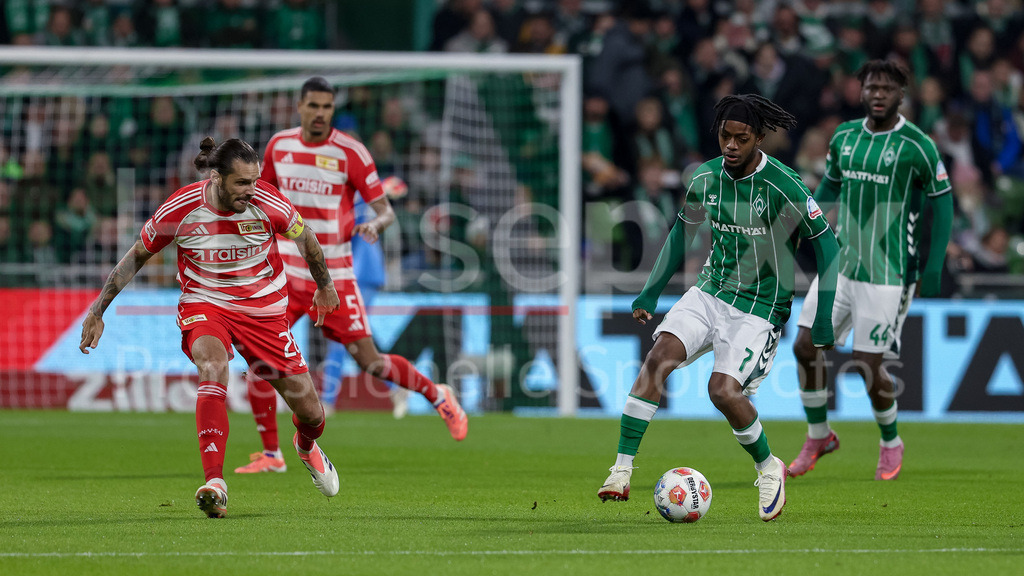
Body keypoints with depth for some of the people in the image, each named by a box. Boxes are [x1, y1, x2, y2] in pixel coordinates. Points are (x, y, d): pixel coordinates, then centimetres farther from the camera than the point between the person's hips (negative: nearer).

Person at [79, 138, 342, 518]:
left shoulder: (268, 204, -17)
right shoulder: (180, 209, -18)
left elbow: (304, 238, 6)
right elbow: (137, 256, -2)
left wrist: (325, 286, 21)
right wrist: (98, 311, -1)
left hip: (263, 309, 2)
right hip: (204, 305, -2)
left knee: (309, 411, 2)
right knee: (213, 368, -36)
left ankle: (306, 445, 44)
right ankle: (215, 484, -41)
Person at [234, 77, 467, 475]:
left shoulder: (350, 153, -10)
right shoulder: (279, 145, 2)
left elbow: (386, 210, -9)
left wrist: (375, 225, -30)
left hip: (335, 276, -3)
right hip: (288, 274, 3)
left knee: (370, 362, -6)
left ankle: (438, 396, 20)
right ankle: (271, 455, 2)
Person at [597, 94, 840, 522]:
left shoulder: (784, 187, -17)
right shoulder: (705, 178, 0)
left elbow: (824, 245, -8)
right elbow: (683, 231, 17)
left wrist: (823, 319, -9)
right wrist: (651, 292, 14)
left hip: (760, 307, -5)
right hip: (711, 292, 5)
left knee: (723, 390, -20)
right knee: (658, 357, -18)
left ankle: (768, 468, 10)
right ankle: (621, 470, -18)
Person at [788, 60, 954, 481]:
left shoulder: (916, 146, -10)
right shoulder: (844, 137, 6)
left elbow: (942, 201, -4)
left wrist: (934, 266, -8)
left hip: (887, 271, -5)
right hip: (841, 263, 5)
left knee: (868, 364, -6)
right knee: (806, 345, -1)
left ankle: (891, 442, 20)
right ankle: (819, 436, 18)